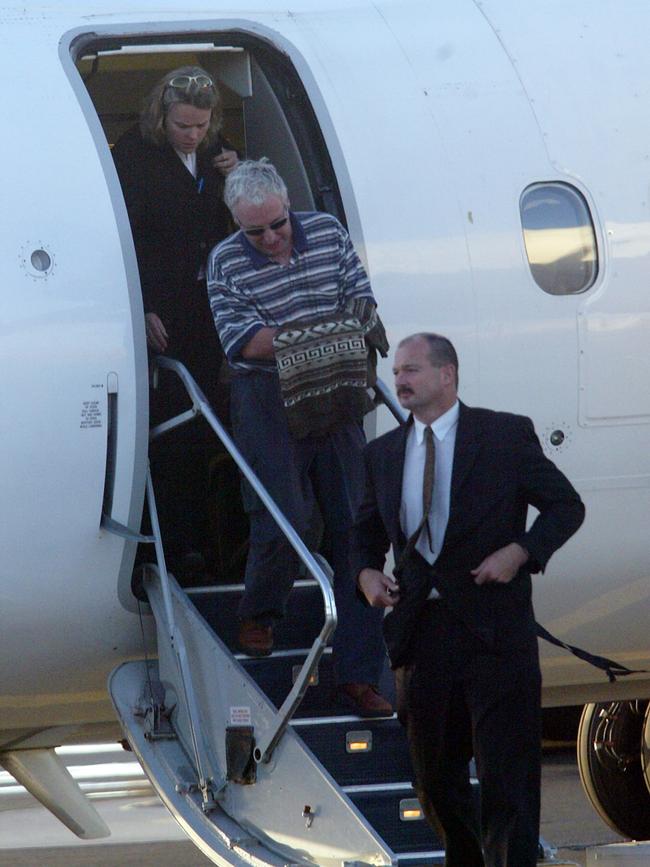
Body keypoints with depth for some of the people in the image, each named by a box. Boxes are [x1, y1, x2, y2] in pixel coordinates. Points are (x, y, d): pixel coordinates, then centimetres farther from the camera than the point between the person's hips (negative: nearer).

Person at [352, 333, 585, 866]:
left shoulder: (506, 435, -1)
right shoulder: (384, 453, 12)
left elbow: (566, 506, 2)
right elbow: (367, 530, 23)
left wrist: (520, 551, -14)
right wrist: (366, 571, 1)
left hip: (495, 628, -5)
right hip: (421, 633, 5)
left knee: (507, 777, -8)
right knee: (436, 779, 12)